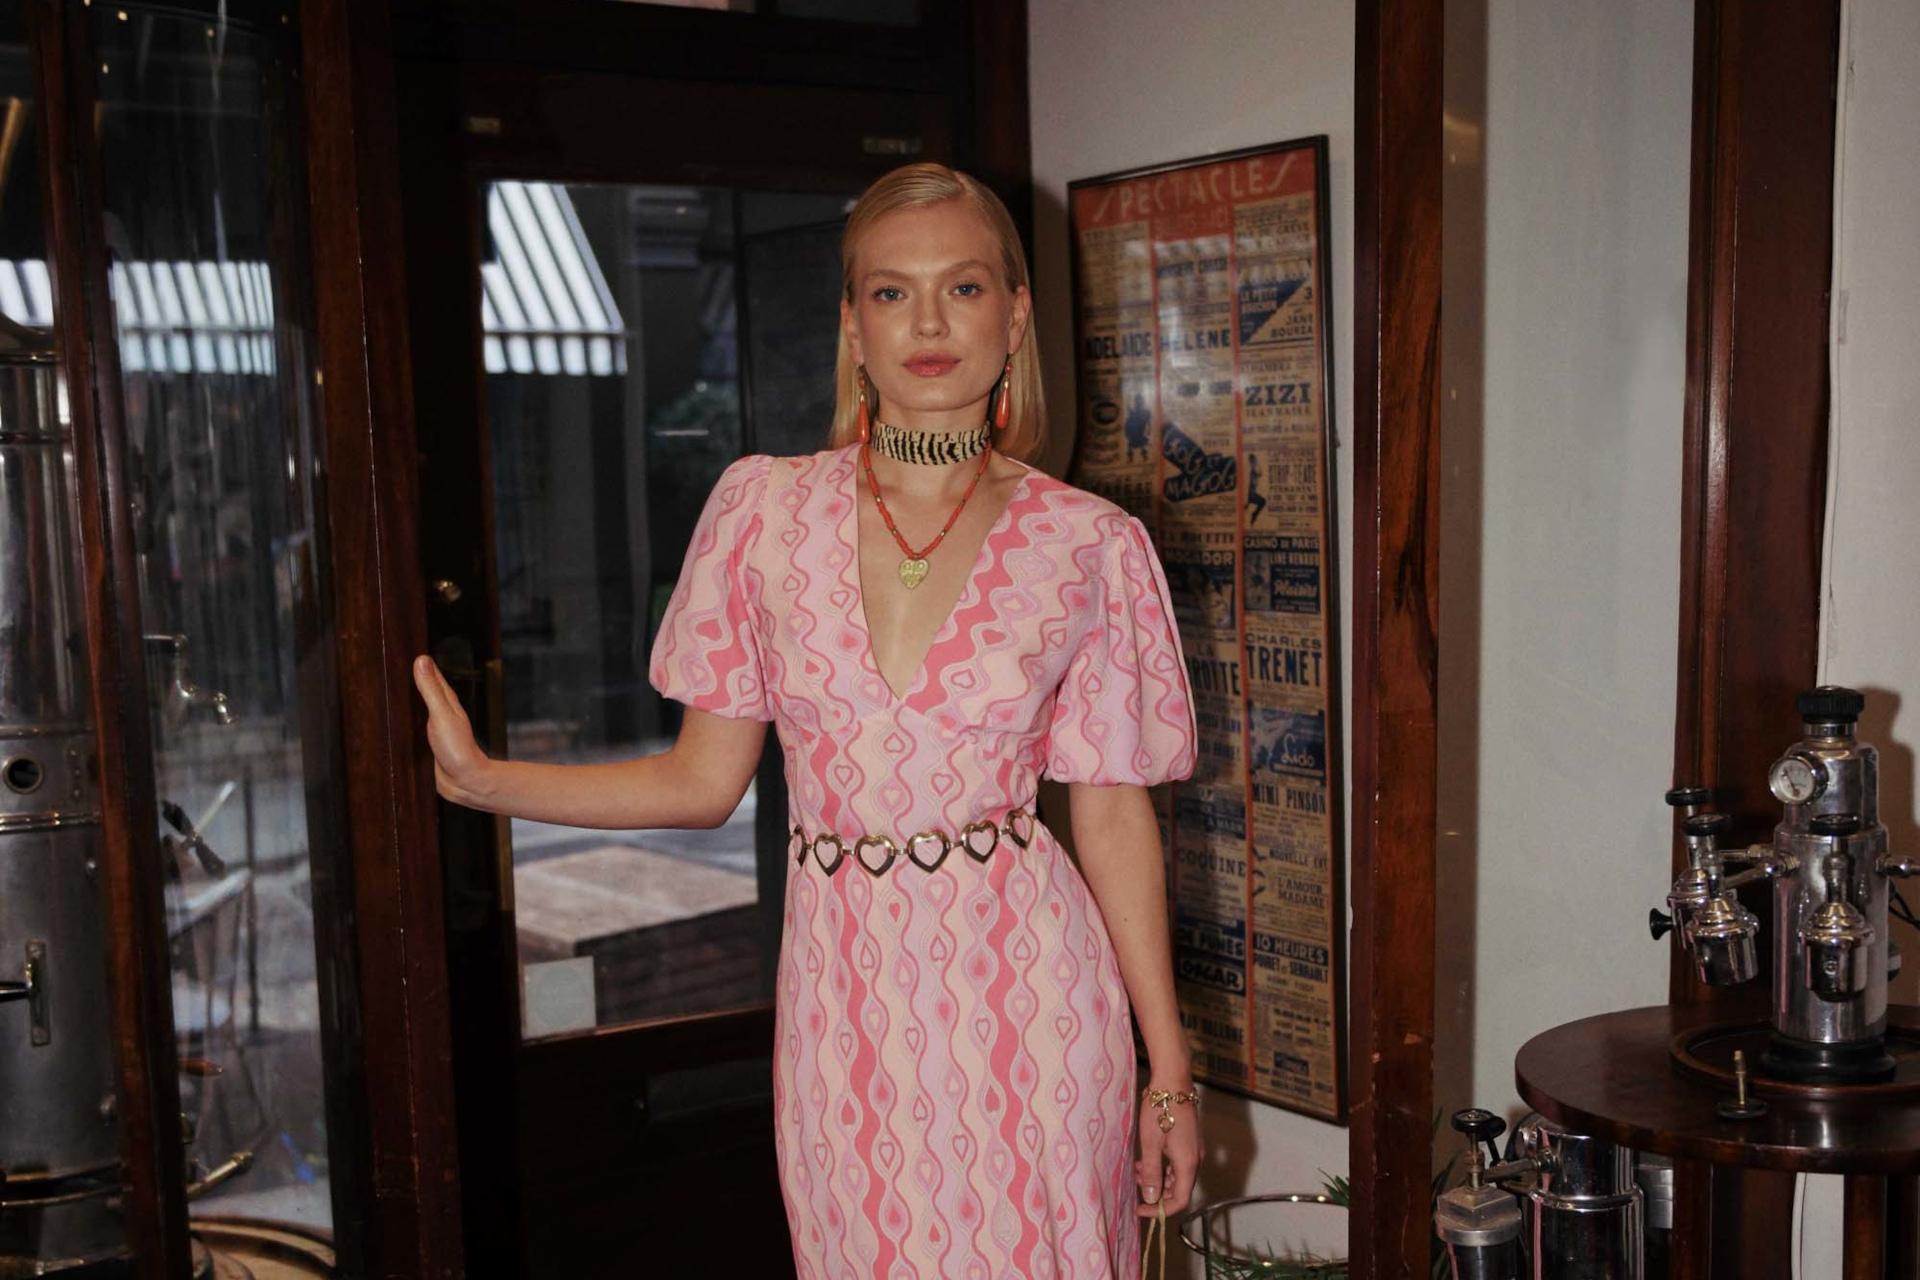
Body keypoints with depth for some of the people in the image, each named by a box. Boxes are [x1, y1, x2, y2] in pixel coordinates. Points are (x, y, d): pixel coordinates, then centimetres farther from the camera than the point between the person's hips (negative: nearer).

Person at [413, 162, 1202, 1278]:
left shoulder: (1090, 546, -2)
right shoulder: (764, 507, 2)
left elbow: (1115, 818, 0)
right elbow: (704, 780, 5)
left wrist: (1170, 1072, 1)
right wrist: (482, 780, -3)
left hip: (1024, 1004, -1)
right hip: (843, 1006, 1)